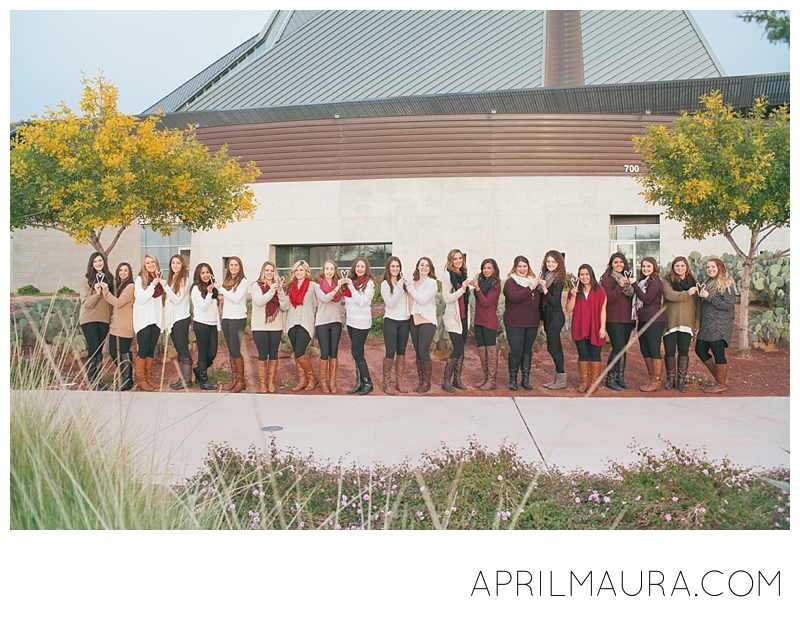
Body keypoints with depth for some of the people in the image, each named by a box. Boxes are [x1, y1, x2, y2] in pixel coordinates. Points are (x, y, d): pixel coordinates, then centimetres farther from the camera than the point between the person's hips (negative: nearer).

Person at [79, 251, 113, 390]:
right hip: (89, 319, -4)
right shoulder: (88, 280, -3)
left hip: (104, 319, 4)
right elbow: (86, 302, -8)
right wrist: (97, 293, -23)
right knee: (93, 349, -7)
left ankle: (99, 379, 12)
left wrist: (111, 315, 9)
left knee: (99, 349, 7)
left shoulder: (109, 278, 8)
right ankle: (91, 380, 2)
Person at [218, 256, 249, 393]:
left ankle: (241, 381, 0)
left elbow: (236, 298, -16)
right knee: (231, 350, 7)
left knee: (235, 350, -7)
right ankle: (234, 378, 14)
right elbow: (225, 299, 16)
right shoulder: (226, 281, 13)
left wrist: (221, 289, -10)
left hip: (238, 319, -6)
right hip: (226, 318, 6)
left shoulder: (243, 281, -5)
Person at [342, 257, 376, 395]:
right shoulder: (352, 280, 10)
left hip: (362, 322, -6)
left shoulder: (369, 282, -9)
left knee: (356, 352, -6)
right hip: (351, 321, 6)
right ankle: (359, 382, 15)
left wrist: (351, 286, -19)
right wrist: (344, 308, 5)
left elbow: (362, 302, -18)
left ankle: (367, 383, 5)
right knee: (357, 352, 9)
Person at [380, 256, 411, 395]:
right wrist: (400, 288, -18)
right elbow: (390, 303, -15)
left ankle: (400, 382, 15)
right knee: (390, 352, -6)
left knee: (401, 352, 8)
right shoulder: (385, 284, -5)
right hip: (391, 321, -4)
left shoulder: (403, 282, 7)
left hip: (405, 321, 4)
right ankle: (387, 383, 2)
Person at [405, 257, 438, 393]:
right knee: (417, 351, 10)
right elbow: (409, 299, 6)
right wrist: (406, 286, -6)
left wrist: (409, 287, -16)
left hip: (427, 321, -5)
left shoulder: (431, 283, -8)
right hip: (414, 320, 5)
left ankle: (427, 382, 9)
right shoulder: (413, 281, 8)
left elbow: (423, 300, -19)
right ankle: (419, 380, 20)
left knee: (423, 352, -5)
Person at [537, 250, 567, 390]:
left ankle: (561, 380, 0)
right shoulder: (545, 276, 11)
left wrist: (544, 288, -25)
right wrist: (541, 316, 11)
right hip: (548, 316, 8)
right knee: (556, 347, 12)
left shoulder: (558, 279, -11)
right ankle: (556, 378, 17)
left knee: (553, 347, -7)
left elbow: (554, 301, -16)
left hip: (555, 316, -8)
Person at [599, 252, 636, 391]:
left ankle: (620, 377, 15)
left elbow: (632, 296, 24)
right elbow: (607, 299, -17)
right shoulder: (607, 279, -5)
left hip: (627, 319, 7)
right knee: (617, 348, -11)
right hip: (613, 320, -7)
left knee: (623, 349, 8)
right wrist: (620, 286, -22)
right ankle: (610, 378, -1)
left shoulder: (627, 278, 16)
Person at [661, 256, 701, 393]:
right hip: (670, 322, -2)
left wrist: (697, 322, 6)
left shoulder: (692, 282, 11)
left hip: (686, 323, 2)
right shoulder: (667, 281, 3)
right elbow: (669, 295, -16)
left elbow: (697, 303, 11)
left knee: (684, 352, 3)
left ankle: (681, 379, 13)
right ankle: (670, 378, 17)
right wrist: (687, 293, -15)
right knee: (669, 352, 1)